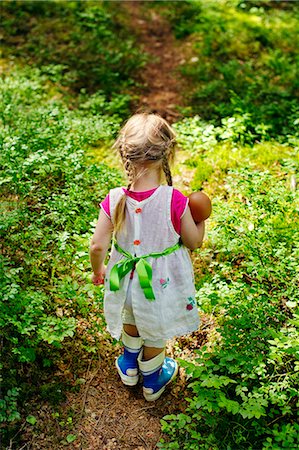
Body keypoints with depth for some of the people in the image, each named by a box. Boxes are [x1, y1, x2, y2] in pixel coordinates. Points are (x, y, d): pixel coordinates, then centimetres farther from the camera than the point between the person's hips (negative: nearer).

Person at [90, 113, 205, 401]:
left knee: (131, 321, 33)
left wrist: (97, 270, 5)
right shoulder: (175, 200, -27)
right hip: (163, 280, -2)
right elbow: (194, 241, -14)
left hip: (126, 277, 2)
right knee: (155, 333, 25)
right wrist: (200, 219, 5)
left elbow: (98, 245, -14)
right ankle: (153, 381, 50)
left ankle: (129, 367, 57)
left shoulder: (114, 201, -22)